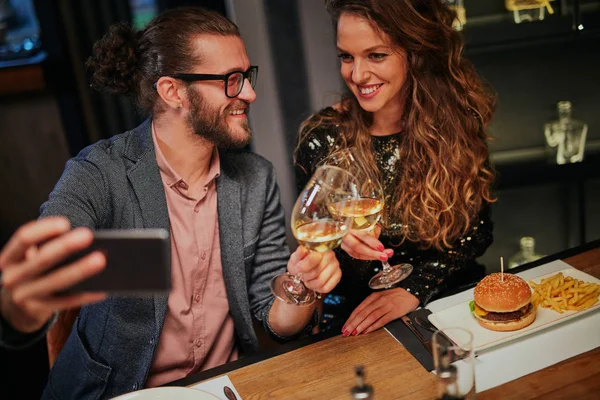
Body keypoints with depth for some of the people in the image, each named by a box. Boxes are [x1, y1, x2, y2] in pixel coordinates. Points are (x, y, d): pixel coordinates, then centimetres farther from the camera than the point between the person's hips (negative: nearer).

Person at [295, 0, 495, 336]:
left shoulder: (457, 123, -8)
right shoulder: (321, 138, -10)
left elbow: (477, 231, -3)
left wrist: (414, 290, -16)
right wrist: (339, 238, -22)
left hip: (450, 302, 1)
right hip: (353, 316, 0)